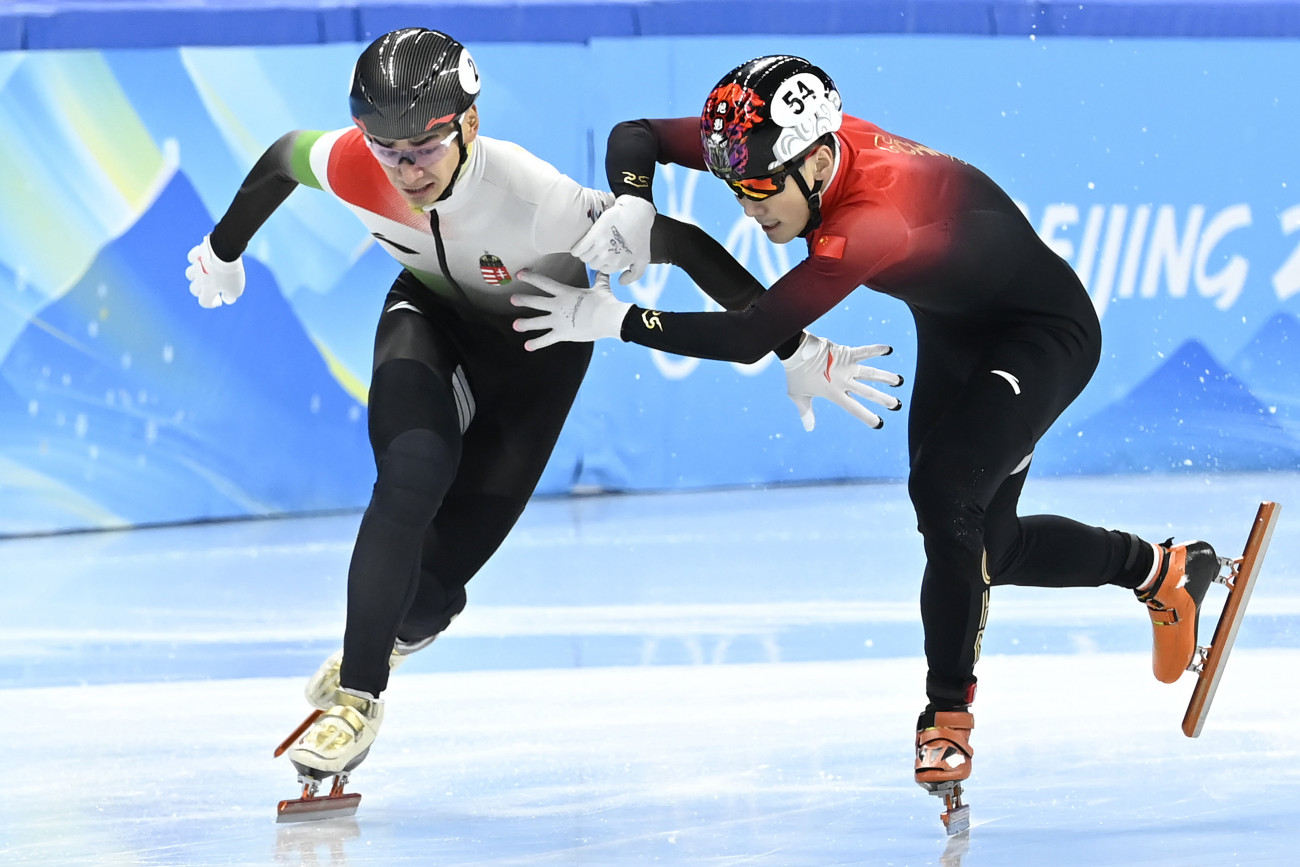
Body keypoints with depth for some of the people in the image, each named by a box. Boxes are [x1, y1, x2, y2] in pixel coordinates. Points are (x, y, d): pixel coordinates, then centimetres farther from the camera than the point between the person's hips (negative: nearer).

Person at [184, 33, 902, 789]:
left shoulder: (533, 198, -42)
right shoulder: (353, 166, -31)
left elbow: (676, 241, -36)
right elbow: (282, 159, -7)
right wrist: (224, 252, 11)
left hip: (540, 336, -2)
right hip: (431, 313, 2)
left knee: (456, 543, -3)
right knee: (412, 477, -25)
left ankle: (397, 628, 33)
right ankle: (356, 696, -16)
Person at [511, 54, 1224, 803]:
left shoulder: (874, 217, -41)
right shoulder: (797, 143, -20)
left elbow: (751, 338, -44)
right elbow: (638, 135, -12)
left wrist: (615, 321, -40)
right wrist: (632, 206, -33)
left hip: (1045, 336, -9)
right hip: (954, 329, 9)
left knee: (945, 488, -28)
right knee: (983, 547, 13)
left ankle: (950, 711, -13)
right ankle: (1165, 570, 37)